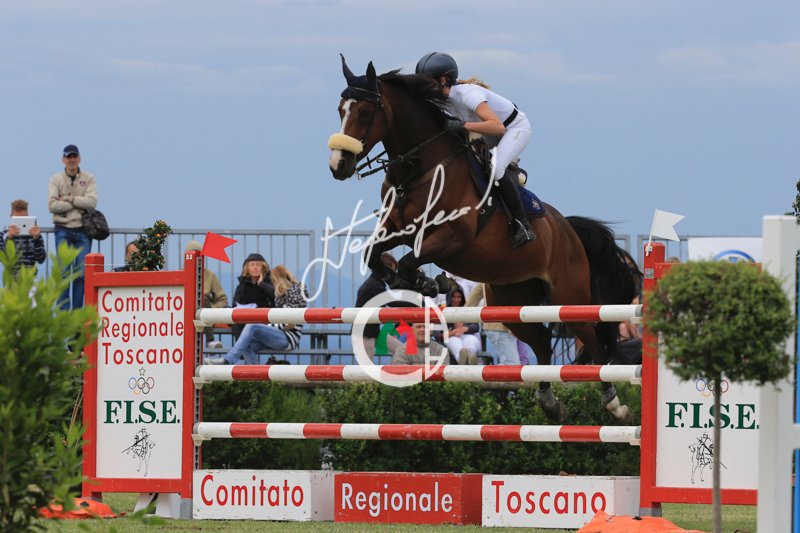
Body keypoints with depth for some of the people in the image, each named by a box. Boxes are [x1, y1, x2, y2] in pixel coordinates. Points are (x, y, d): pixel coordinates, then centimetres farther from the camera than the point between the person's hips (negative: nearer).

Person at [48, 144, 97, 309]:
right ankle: (63, 311, -6)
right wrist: (78, 204, -8)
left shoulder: (89, 178, 6)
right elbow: (52, 205, -7)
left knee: (81, 272, -2)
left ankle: (77, 311, 4)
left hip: (83, 229, 1)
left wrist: (69, 199, -9)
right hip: (63, 230, -1)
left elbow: (92, 202, -8)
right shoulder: (56, 180, 5)